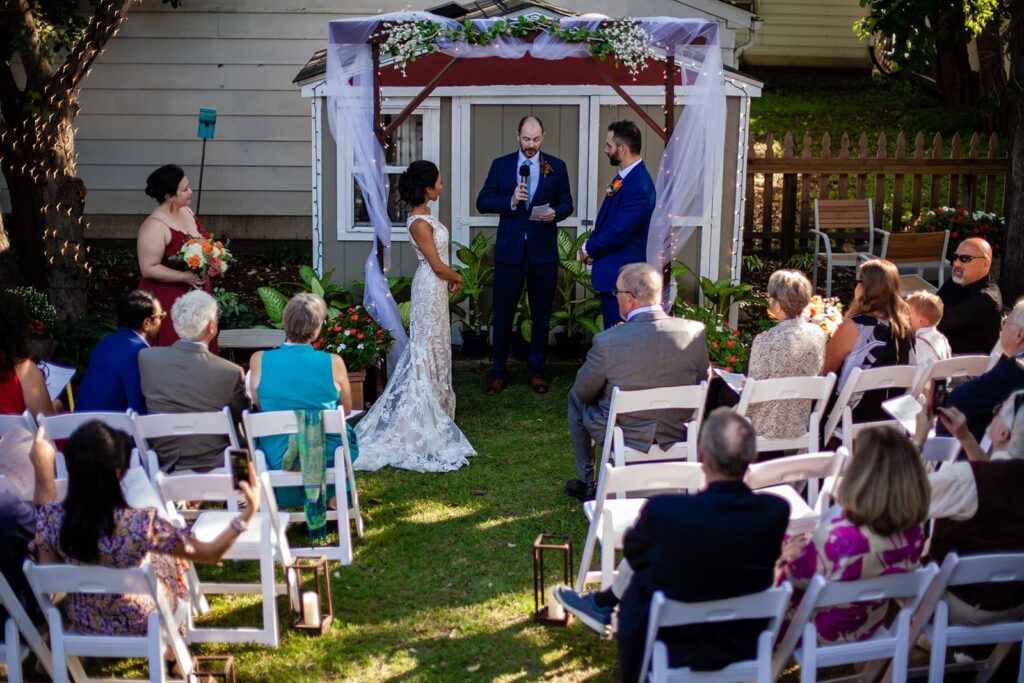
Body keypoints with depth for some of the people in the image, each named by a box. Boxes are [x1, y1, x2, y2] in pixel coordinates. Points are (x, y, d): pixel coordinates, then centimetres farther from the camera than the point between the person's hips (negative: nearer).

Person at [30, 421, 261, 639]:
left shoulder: (50, 518, -27)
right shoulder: (141, 524, -38)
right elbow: (211, 553, -27)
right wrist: (248, 513, -22)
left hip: (83, 621, 3)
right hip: (137, 624, -3)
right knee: (168, 558, 29)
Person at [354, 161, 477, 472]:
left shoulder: (425, 214, 7)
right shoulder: (419, 223, -22)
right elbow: (438, 266, -20)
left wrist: (449, 278, 5)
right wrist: (456, 277, -2)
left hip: (436, 287, 10)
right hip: (431, 288, -10)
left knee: (435, 347, 17)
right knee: (428, 348, -2)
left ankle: (435, 405, 28)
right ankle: (425, 414, 5)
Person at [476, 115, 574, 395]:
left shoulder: (557, 167, 4)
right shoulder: (501, 165, 4)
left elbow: (567, 204, 6)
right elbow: (483, 202, 1)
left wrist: (555, 213, -16)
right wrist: (510, 201, -15)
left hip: (543, 252, 0)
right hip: (509, 251, 0)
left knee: (541, 315, 9)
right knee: (502, 314, 3)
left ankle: (536, 371, 21)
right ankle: (499, 373, 13)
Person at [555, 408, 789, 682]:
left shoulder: (663, 511, -27)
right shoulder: (776, 511, -19)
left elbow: (633, 552, -3)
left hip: (674, 652, -3)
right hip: (746, 647, 3)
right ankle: (605, 602, 43)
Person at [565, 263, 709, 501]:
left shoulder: (607, 341, -23)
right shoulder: (696, 332, -15)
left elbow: (584, 391, -6)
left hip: (624, 440, -3)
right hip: (677, 437, 4)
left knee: (576, 398, 26)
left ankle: (586, 484, 32)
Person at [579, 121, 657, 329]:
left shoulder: (638, 186, -23)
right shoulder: (625, 177, 8)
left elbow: (618, 232, -24)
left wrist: (588, 248, -8)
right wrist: (592, 246, -1)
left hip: (622, 275, -10)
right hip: (613, 272, 10)